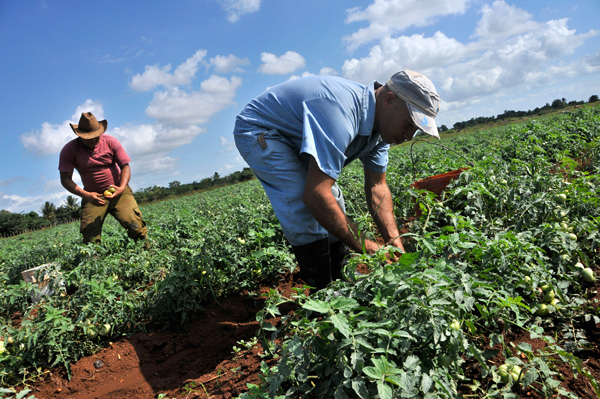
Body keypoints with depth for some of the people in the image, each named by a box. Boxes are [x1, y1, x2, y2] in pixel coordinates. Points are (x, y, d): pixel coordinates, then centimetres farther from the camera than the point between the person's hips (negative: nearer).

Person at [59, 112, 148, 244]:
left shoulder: (111, 142, -3)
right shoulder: (69, 150, -4)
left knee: (135, 226, -20)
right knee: (90, 238, -16)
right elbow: (65, 179, -8)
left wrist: (121, 188, -22)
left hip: (118, 192, -1)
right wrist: (86, 195, -24)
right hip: (92, 196, 1)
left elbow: (125, 167, -2)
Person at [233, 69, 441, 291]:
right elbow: (315, 196, -43)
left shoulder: (380, 123, -7)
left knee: (334, 209, 4)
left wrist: (394, 242, -14)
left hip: (293, 137, 9)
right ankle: (322, 291, -10)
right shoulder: (342, 113, -38)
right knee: (306, 208, -25)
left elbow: (377, 186, -2)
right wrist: (363, 246, -34)